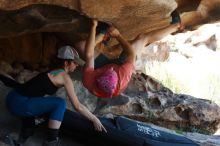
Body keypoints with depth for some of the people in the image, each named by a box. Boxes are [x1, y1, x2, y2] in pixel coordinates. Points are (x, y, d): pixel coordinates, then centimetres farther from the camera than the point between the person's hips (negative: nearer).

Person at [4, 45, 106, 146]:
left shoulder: (53, 72, 21)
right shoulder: (65, 77, -4)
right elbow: (77, 106, -6)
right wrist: (94, 119, 4)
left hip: (12, 98, 9)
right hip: (19, 104, -9)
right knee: (60, 103, -7)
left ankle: (26, 130, 33)